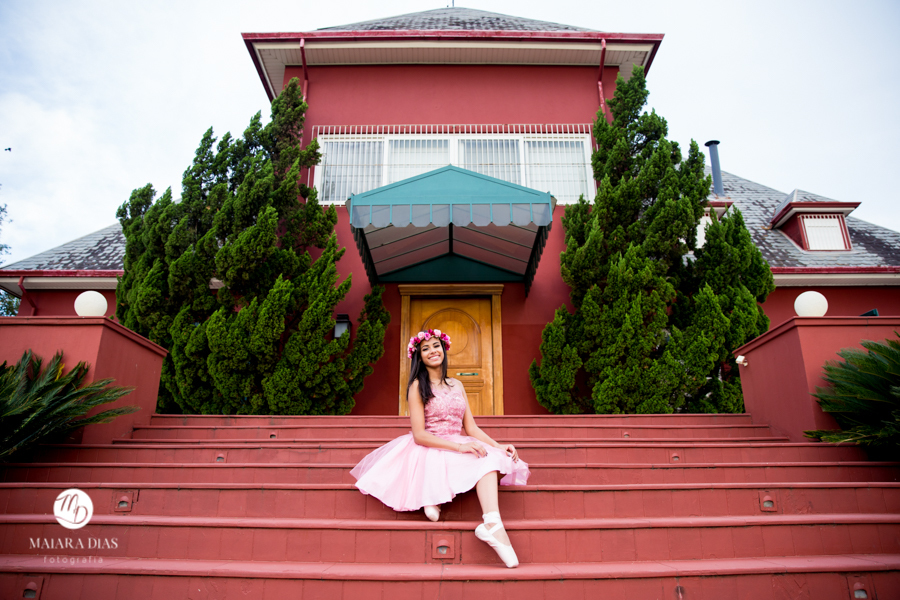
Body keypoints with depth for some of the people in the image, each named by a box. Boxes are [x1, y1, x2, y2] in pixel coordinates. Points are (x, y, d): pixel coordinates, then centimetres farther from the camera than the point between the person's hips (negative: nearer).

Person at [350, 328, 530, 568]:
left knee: (489, 457, -29)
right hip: (428, 450, -4)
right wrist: (459, 447, -22)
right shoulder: (417, 386, -2)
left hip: (459, 447, 5)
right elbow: (419, 435, -11)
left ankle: (491, 523, -41)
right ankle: (492, 524, -36)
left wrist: (499, 446, -6)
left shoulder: (457, 385, 16)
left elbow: (471, 427, 12)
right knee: (484, 458, -33)